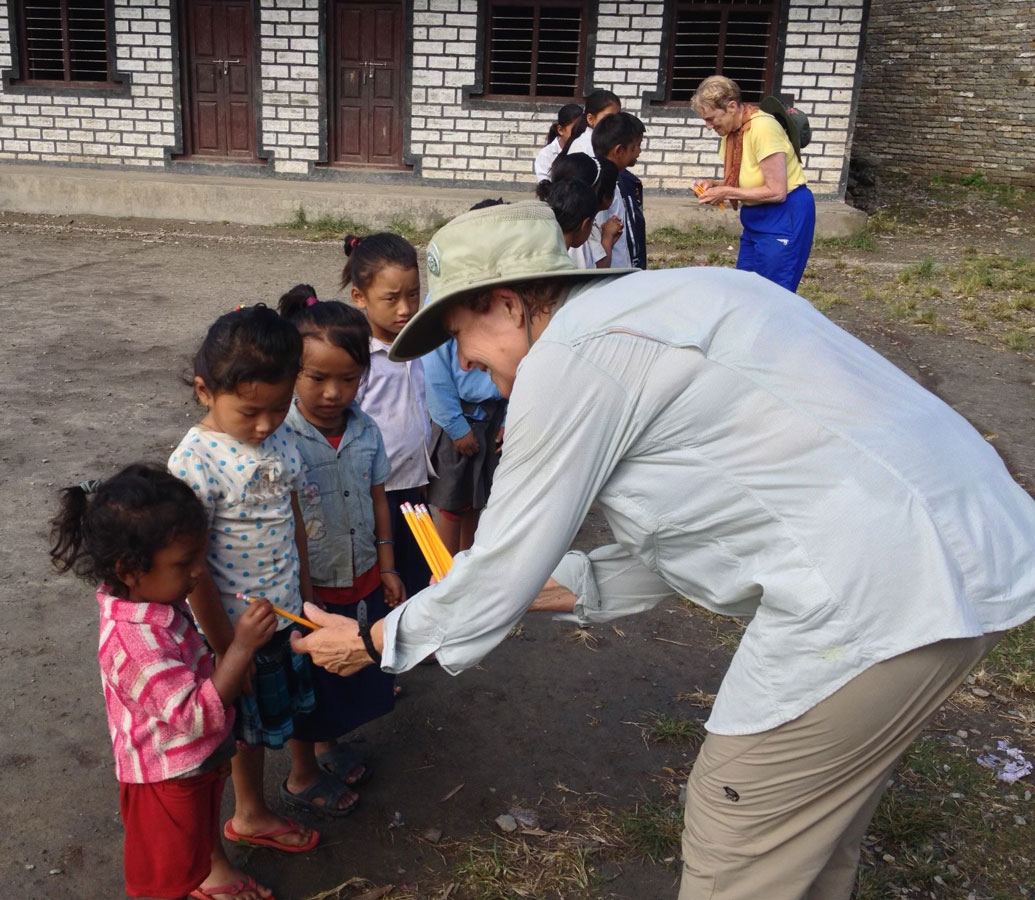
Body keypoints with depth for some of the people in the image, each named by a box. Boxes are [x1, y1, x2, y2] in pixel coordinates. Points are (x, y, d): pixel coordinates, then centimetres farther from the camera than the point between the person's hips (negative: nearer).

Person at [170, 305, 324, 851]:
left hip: (284, 615, 7)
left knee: (260, 724, 25)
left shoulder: (280, 441, -4)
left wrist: (305, 596, 12)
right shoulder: (195, 462, -25)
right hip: (233, 625, -6)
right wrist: (226, 650, -16)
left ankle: (251, 815, 48)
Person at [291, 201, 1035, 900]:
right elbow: (697, 529, 21)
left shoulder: (567, 355, -11)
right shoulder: (642, 311, 18)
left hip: (877, 584, -10)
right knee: (815, 820, 27)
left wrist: (374, 641, 12)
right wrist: (558, 589, 24)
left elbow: (503, 565, -4)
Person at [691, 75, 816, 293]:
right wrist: (713, 184, -4)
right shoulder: (730, 131, 4)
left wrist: (726, 193, -18)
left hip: (785, 216, -8)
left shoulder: (762, 128, -21)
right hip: (755, 218, 9)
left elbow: (776, 191, -23)